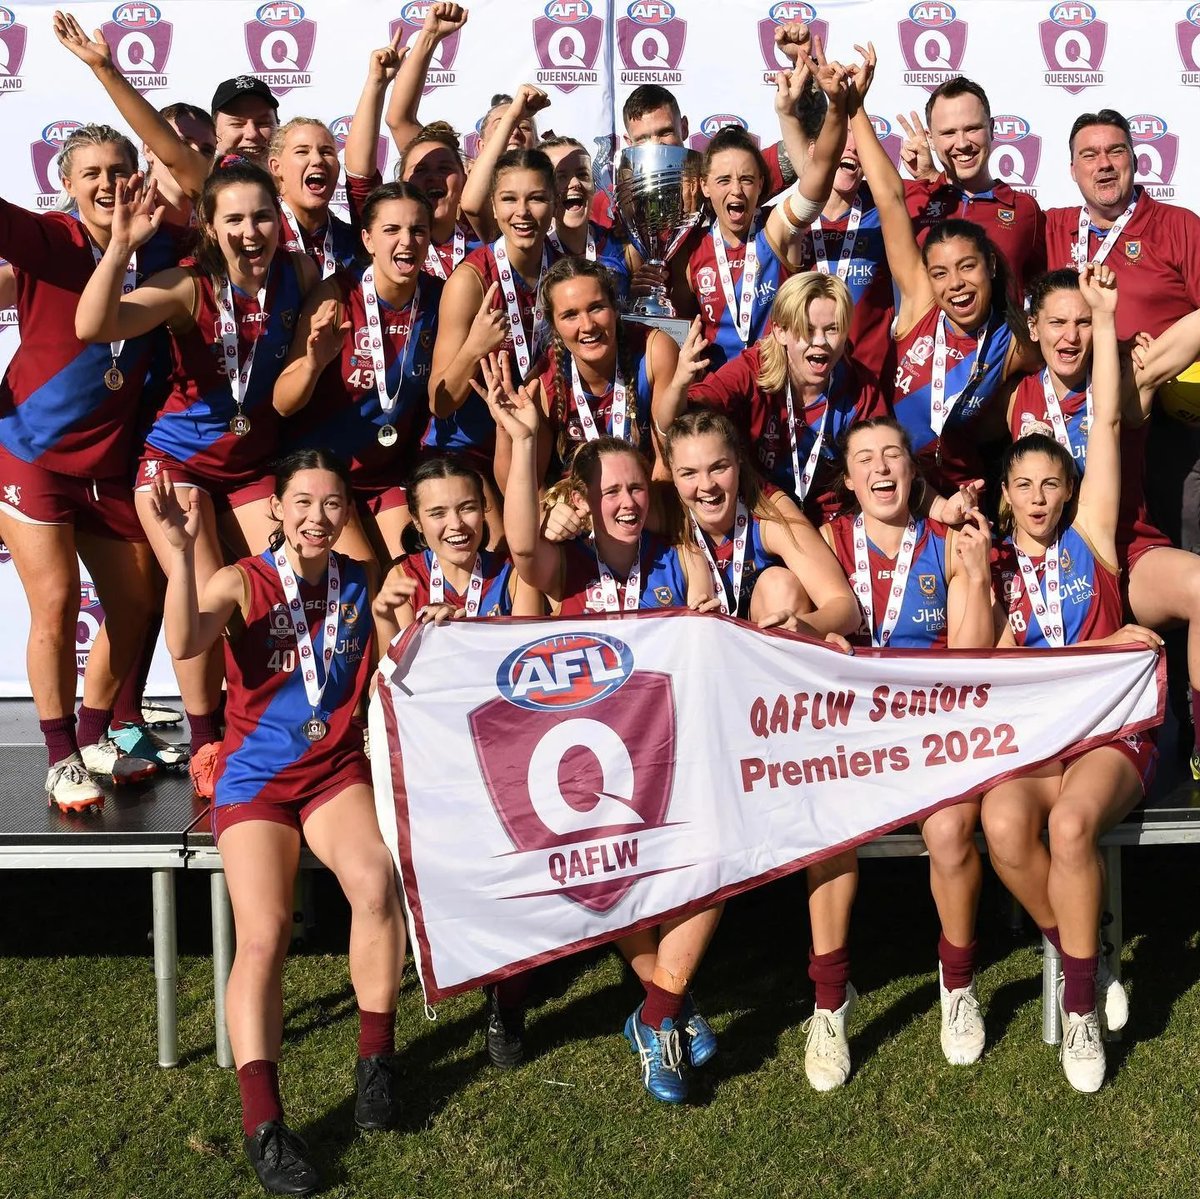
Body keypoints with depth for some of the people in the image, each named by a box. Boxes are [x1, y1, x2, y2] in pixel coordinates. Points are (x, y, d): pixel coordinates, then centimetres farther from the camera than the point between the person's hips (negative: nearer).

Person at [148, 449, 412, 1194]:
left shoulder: (362, 585, 5)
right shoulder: (241, 583, -5)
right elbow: (185, 643, -24)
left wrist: (390, 622, -12)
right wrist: (180, 550, -37)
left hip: (336, 769, 2)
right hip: (256, 776, -2)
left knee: (377, 881, -28)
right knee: (264, 934, -21)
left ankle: (377, 1056, -9)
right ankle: (263, 1123, -18)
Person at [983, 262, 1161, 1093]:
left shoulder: (1090, 538, 12)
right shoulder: (988, 569, 14)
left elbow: (1108, 424, 6)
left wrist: (1104, 320, 5)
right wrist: (1100, 649, -7)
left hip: (1113, 725, -1)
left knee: (1071, 822, -33)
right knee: (1003, 823, -32)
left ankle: (1080, 1000, -15)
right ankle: (1082, 959, -7)